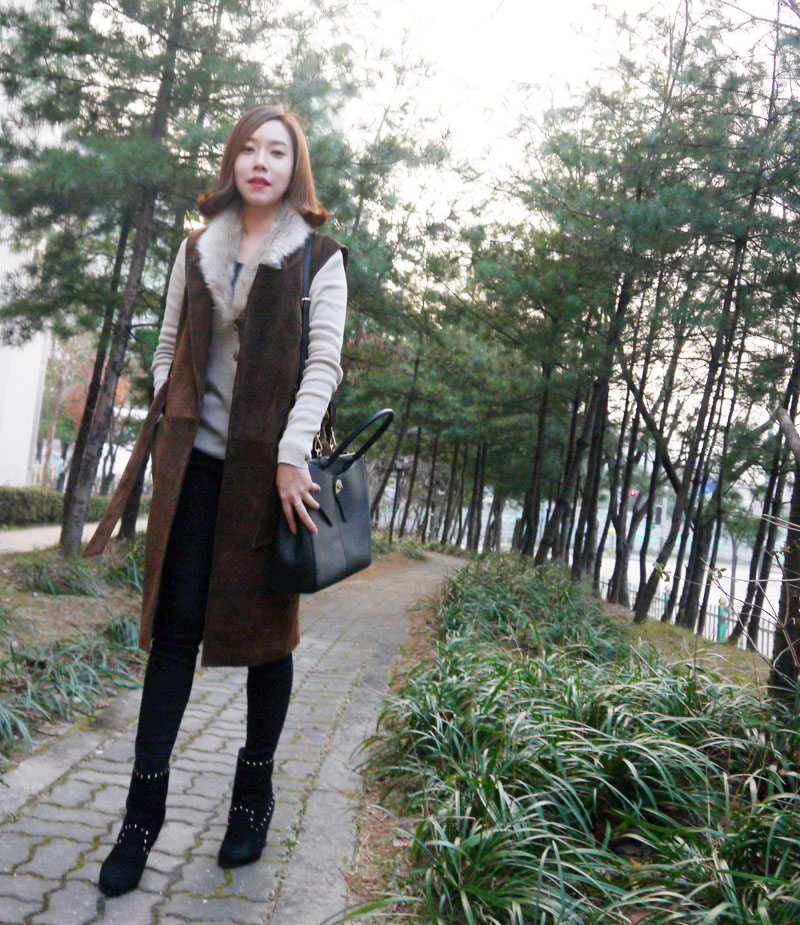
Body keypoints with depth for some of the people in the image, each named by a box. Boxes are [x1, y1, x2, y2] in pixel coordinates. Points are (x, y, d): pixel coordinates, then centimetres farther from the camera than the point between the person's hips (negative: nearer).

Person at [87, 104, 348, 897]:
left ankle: (255, 790, 23)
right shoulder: (197, 251, 16)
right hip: (195, 459, 3)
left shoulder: (318, 258, 4)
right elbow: (169, 347, 17)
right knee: (175, 626, 2)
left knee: (263, 624, 5)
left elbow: (324, 363, -5)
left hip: (268, 464, -2)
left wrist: (292, 455, -14)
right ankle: (144, 808, 10)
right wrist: (164, 430, 6)